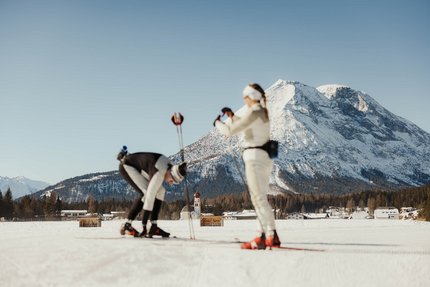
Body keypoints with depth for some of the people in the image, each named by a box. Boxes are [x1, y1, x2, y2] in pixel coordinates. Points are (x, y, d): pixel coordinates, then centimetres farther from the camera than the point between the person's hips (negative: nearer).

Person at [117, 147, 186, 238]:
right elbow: (150, 196, -39)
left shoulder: (170, 166, -12)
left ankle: (154, 226, 0)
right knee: (146, 193, -25)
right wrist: (144, 225, -38)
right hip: (126, 166, -9)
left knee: (160, 191, -3)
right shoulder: (159, 173, -37)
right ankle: (127, 225, -15)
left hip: (138, 169, 9)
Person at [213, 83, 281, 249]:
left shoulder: (253, 112, -13)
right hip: (265, 157, 9)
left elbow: (230, 131, -12)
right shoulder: (262, 112, 15)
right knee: (260, 198, 10)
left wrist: (217, 123, 7)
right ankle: (264, 235, 9)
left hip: (254, 157, -9)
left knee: (259, 198, -12)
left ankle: (272, 236, -18)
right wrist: (232, 116, 27)